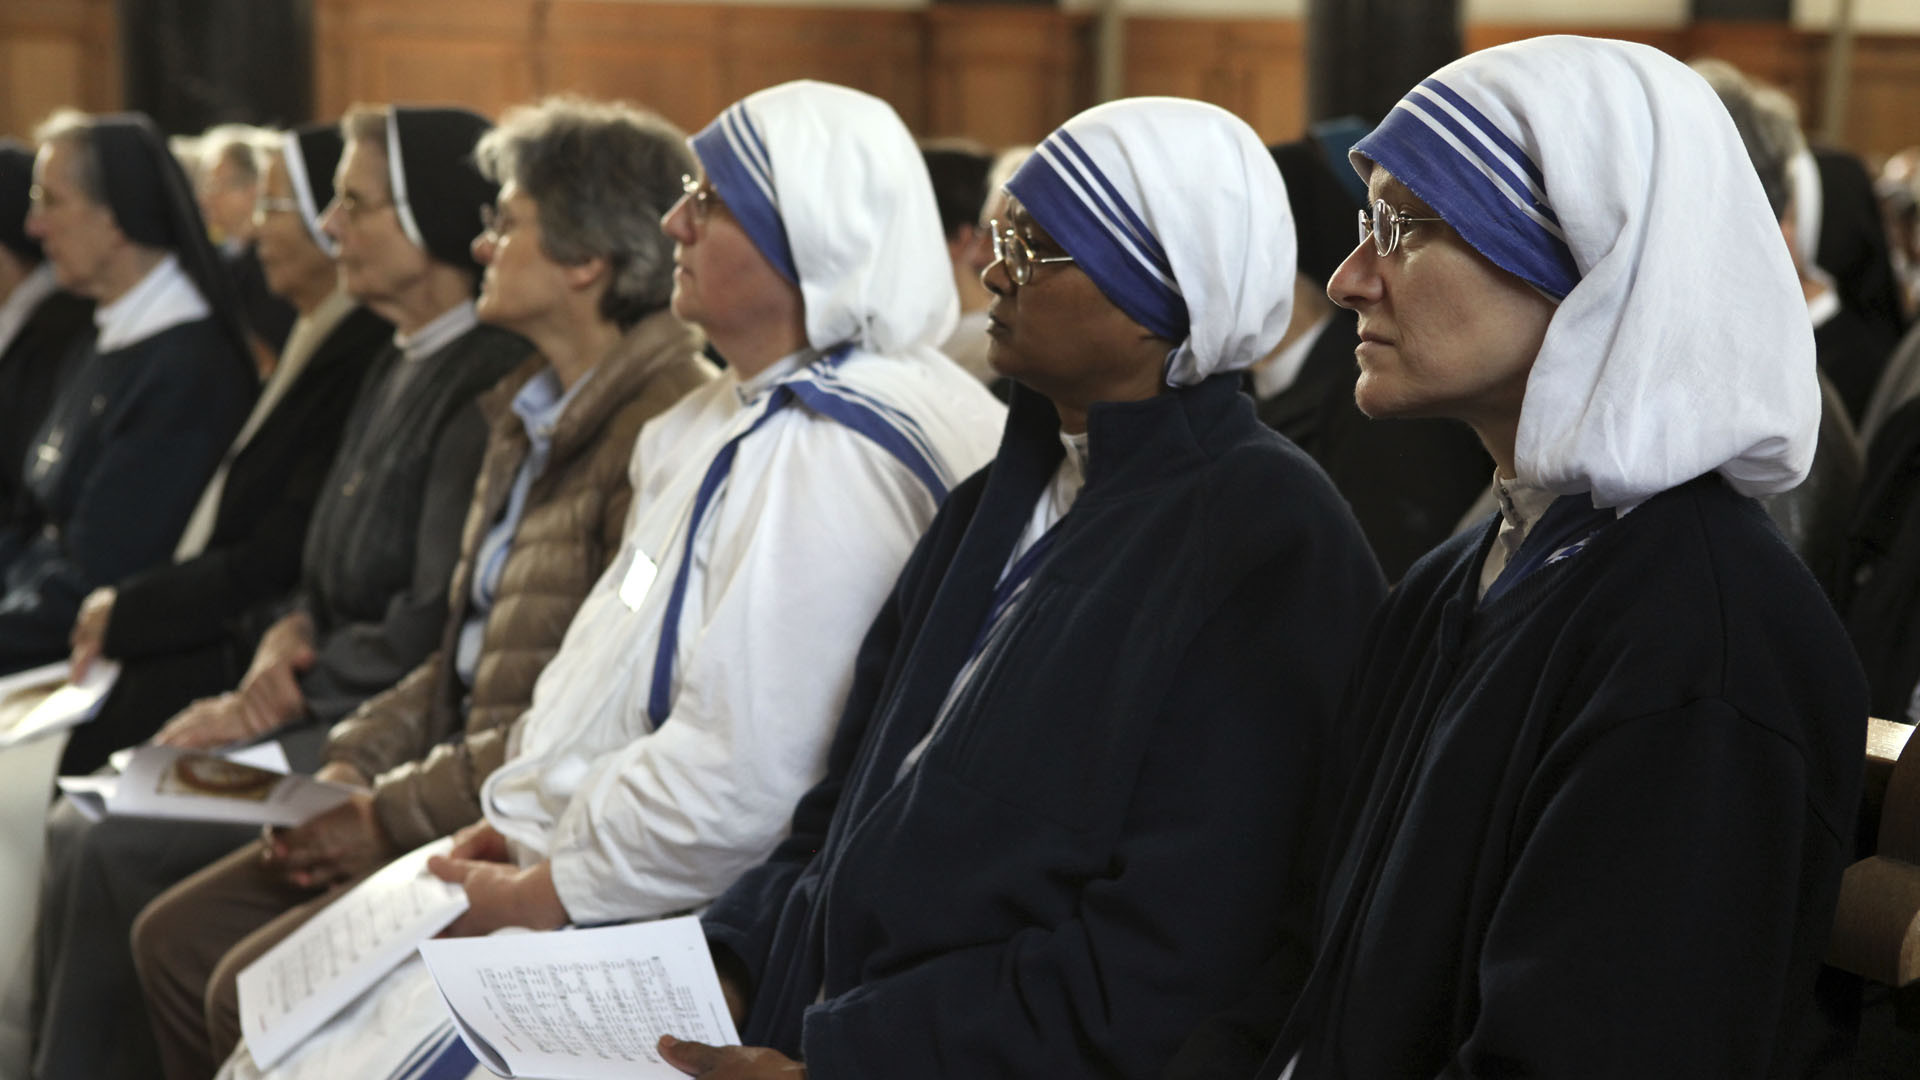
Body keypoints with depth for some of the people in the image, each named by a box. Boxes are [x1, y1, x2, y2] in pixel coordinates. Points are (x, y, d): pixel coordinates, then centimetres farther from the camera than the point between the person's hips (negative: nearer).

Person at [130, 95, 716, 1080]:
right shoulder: (534, 414, 15)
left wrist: (394, 814, -16)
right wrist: (354, 764, 4)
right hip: (467, 800, 10)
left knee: (255, 989, -17)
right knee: (175, 937, 6)